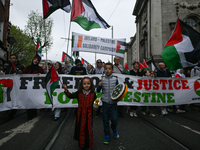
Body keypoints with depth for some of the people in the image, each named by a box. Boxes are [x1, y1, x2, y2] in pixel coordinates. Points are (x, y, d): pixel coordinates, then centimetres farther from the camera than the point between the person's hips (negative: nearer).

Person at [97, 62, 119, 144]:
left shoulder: (115, 79, -1)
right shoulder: (102, 79, 0)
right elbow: (98, 91, 3)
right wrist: (99, 85, -16)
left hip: (113, 103, 0)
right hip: (105, 103, 1)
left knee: (114, 119, 0)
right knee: (105, 120, 8)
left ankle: (114, 129, 35)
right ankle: (107, 136, 27)